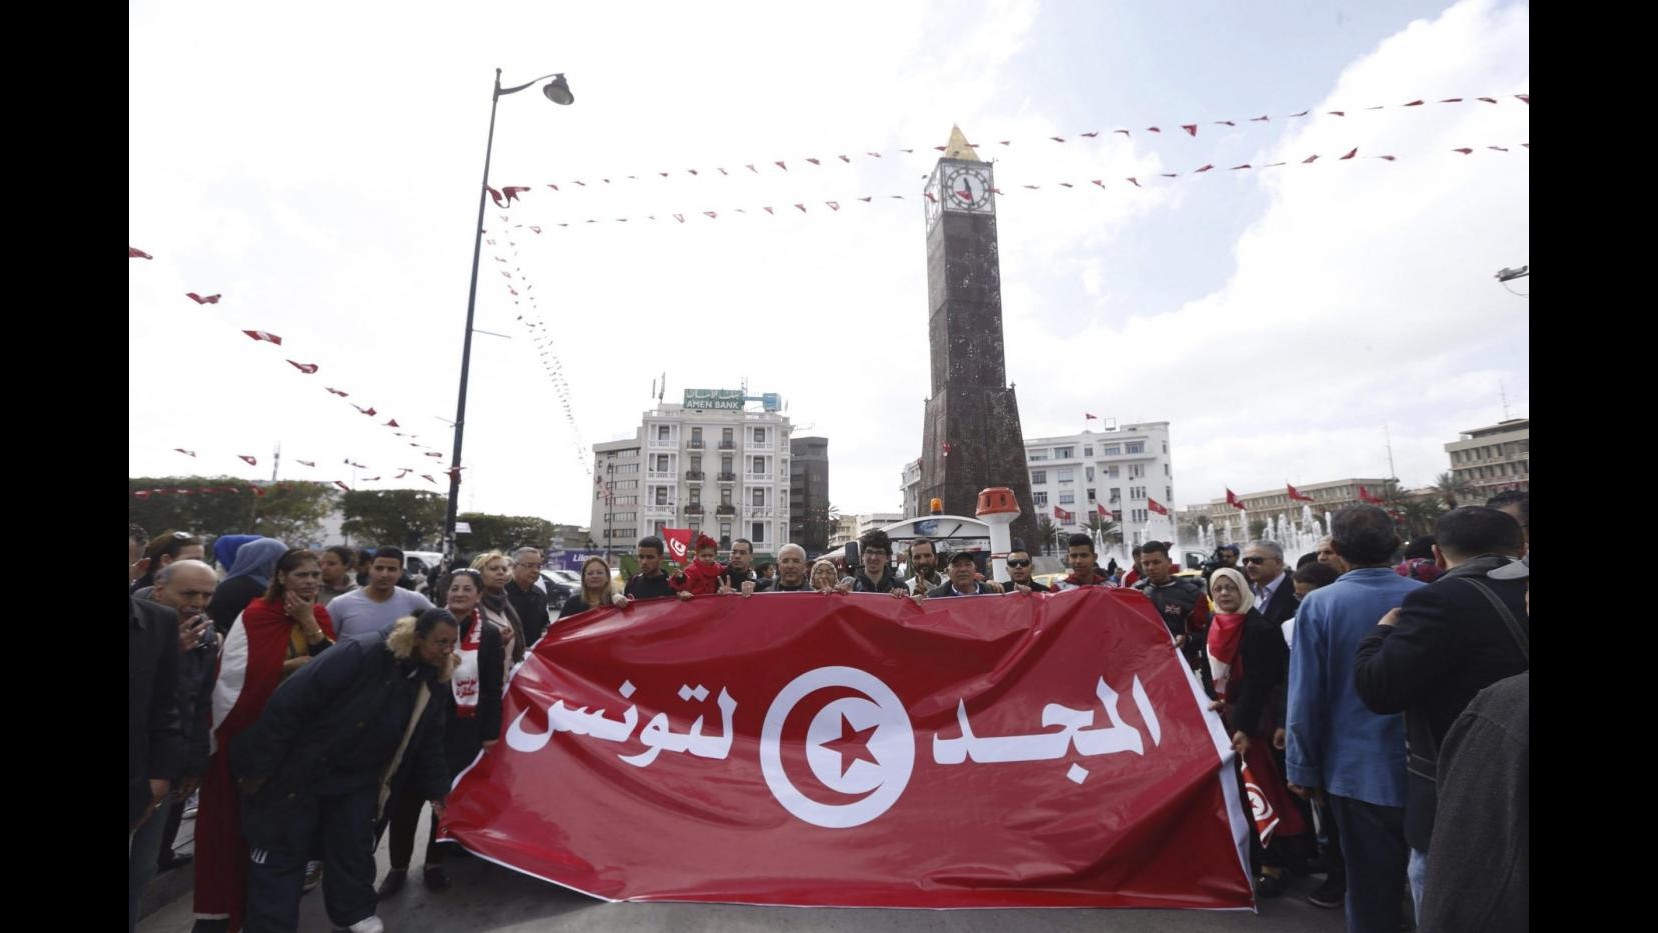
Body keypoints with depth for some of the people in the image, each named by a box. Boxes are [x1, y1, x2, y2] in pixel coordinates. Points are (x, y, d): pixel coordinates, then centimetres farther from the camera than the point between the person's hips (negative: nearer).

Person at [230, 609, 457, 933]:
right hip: (299, 773, -6)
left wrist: (437, 791, 5)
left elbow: (429, 744, 5)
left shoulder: (433, 682, -7)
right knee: (281, 853, 8)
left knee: (355, 850, 15)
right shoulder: (361, 653, -30)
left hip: (358, 781, 6)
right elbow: (291, 702, -26)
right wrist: (259, 766, -21)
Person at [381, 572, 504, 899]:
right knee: (407, 796, 3)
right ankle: (398, 866, 22)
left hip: (465, 729, -1)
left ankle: (434, 862, 29)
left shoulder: (490, 635, -2)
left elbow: (494, 688, -3)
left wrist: (491, 732, -6)